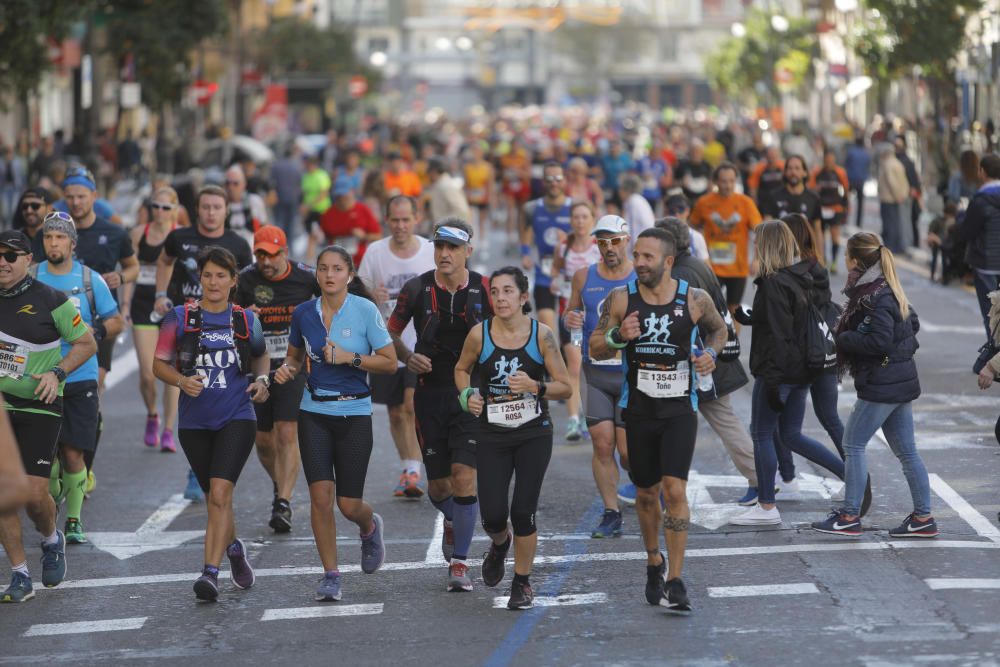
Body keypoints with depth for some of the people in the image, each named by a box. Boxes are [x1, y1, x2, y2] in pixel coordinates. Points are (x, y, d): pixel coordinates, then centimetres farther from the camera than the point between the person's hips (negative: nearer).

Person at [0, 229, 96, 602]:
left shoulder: (50, 301, -7)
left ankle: (52, 541, 23)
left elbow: (87, 343, 1)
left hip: (38, 407, -4)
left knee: (34, 493, -10)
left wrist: (56, 373, -12)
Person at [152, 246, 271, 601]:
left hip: (237, 418, -2)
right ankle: (233, 547, 42)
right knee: (215, 499, 13)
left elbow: (260, 356, 21)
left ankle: (210, 572, -23)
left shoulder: (246, 319, 4)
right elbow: (159, 364, 4)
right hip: (194, 422, 2)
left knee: (220, 493, -19)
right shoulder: (180, 318, 0)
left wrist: (261, 379, 1)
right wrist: (181, 380, -15)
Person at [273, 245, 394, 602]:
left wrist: (349, 358, -17)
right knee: (320, 495, -9)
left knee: (349, 504, -1)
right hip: (314, 413, 2)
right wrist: (287, 368, -3)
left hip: (355, 414, -2)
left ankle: (370, 528, 36)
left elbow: (389, 363, -5)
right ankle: (330, 574, 5)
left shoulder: (365, 310, -8)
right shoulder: (304, 313, 2)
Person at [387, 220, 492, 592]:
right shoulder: (417, 289, 0)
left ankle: (459, 562, -3)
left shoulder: (484, 291, -3)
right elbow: (391, 332, 11)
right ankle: (452, 522, 42)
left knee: (464, 477, -14)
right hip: (430, 394, 2)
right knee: (438, 486, 6)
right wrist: (408, 357, -7)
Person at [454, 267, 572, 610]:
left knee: (523, 512, -6)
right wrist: (467, 395, -4)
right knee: (492, 516, -5)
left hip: (534, 434, -1)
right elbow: (461, 369, 14)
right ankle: (500, 544, 34)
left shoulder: (541, 335, -8)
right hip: (492, 435, 1)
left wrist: (535, 387, -21)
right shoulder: (479, 334, -6)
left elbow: (566, 387, -3)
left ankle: (522, 582, 16)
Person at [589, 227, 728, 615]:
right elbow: (595, 348, 1)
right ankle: (654, 564, 36)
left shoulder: (694, 300, -6)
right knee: (647, 493, 13)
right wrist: (618, 337, -20)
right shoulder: (621, 299, -4)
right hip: (638, 409, 2)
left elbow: (718, 329, 15)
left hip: (680, 410, -2)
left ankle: (675, 583, -10)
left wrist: (711, 354, -6)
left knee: (675, 490, -14)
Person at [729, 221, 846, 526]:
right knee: (791, 435, 17)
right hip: (801, 372, 9)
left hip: (778, 372, -9)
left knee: (761, 434, 4)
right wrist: (750, 318, 29)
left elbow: (778, 335, -22)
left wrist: (771, 381, -21)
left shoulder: (774, 284, -18)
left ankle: (766, 507, 10)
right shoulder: (801, 279, 8)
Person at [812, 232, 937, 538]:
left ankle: (850, 516, 3)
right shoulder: (888, 290, 11)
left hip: (881, 384, -9)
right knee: (906, 451, 11)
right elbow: (912, 323, 22)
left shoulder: (874, 297, -18)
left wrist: (843, 338, -15)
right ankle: (923, 518, 14)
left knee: (853, 445, 0)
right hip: (902, 381, 9)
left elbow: (880, 341, -25)